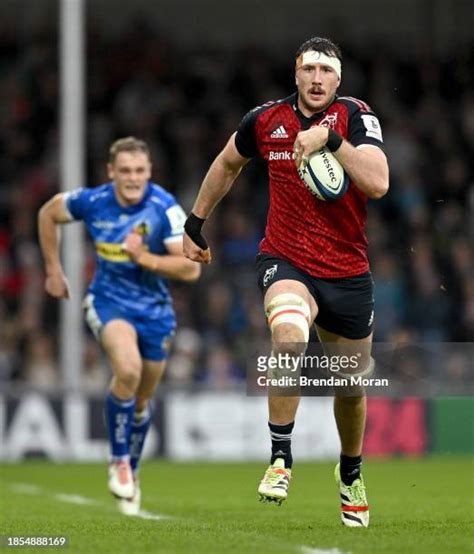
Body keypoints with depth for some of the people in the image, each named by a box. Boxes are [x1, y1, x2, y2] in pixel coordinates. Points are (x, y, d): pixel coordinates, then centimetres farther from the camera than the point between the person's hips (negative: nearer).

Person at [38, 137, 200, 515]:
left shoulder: (165, 208, -17)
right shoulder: (92, 201, -12)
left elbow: (191, 268, -20)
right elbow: (48, 213, 9)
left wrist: (144, 258, -31)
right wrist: (54, 269, 10)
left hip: (155, 309, 1)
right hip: (108, 301, -1)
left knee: (141, 400, 11)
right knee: (128, 368, -30)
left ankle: (131, 473, 37)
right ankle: (119, 461, -11)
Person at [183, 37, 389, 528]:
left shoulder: (355, 117, -10)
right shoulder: (265, 120, -3)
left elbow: (377, 184, -27)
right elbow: (227, 164, 18)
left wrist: (330, 138, -33)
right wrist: (195, 223, 22)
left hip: (348, 273, 1)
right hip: (285, 261, -1)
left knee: (351, 386, 13)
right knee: (289, 332, -34)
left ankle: (351, 473, 43)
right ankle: (280, 459, -21)